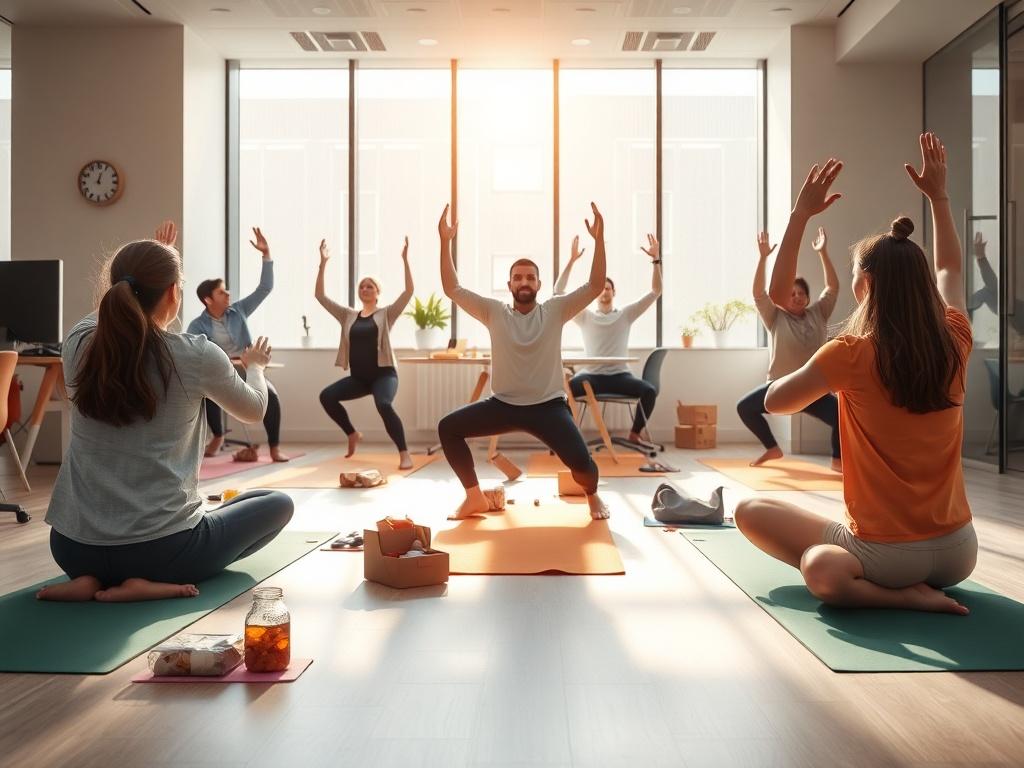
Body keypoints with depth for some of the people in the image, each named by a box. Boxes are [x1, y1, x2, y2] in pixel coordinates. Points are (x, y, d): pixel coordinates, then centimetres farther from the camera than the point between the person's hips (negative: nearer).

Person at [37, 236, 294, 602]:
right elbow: (254, 411, 8)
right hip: (162, 548, -6)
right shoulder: (197, 355, -14)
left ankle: (89, 578, 9)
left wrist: (140, 269, 38)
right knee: (279, 503, 16)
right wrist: (255, 366, 30)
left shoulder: (78, 344, -4)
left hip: (72, 547, 6)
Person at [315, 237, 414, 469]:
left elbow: (409, 291, -11)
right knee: (327, 396, -11)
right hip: (358, 376, 5)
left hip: (384, 374, -5)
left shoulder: (387, 313, 2)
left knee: (384, 405, -32)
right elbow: (320, 296, 7)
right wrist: (323, 263, 0)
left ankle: (405, 453, -24)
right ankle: (352, 434, 10)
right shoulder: (348, 315, 12)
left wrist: (405, 260, -19)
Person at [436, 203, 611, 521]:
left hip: (548, 405, -2)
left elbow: (596, 286, -11)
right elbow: (452, 289, -6)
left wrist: (599, 238, -20)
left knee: (580, 462, -21)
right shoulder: (494, 312, 0)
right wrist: (445, 242, -12)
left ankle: (592, 496, 18)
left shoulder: (555, 310, -3)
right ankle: (474, 497, 7)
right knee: (448, 427, -9)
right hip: (503, 404, 3)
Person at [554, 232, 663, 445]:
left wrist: (656, 260, -6)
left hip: (619, 376, 1)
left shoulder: (626, 315, 11)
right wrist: (571, 261, -7)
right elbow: (559, 293, 0)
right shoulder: (585, 317, 9)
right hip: (591, 376, -1)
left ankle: (635, 433, -9)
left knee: (649, 390, -28)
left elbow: (656, 291, 5)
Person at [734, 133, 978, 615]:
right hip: (958, 553, 7)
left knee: (750, 511, 7)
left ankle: (898, 593, -4)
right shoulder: (954, 344, -3)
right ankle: (921, 585, 13)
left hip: (885, 554, -7)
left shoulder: (852, 355, -18)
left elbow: (775, 401, -3)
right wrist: (938, 196, 24)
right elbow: (949, 268, 16)